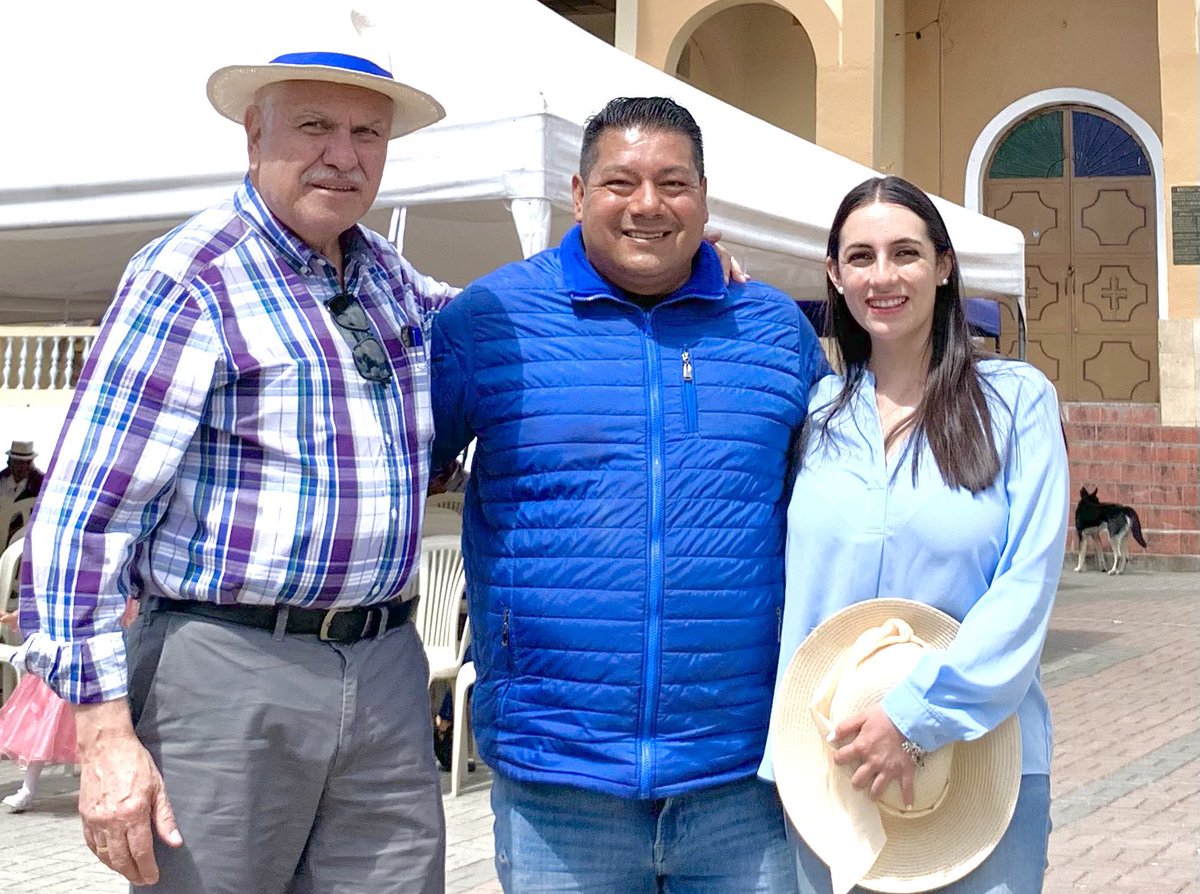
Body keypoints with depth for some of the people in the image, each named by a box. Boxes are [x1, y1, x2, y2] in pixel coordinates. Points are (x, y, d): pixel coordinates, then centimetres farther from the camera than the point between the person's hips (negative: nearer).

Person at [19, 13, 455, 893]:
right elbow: (83, 516, -12)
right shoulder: (188, 282, -9)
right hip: (230, 669, -6)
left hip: (386, 676, 6)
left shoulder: (387, 275, 12)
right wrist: (106, 734, -17)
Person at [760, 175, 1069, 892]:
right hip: (829, 762, 2)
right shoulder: (816, 409, 6)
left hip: (984, 757, -2)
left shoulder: (1018, 398, -2)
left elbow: (1028, 582, -10)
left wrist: (919, 712, -16)